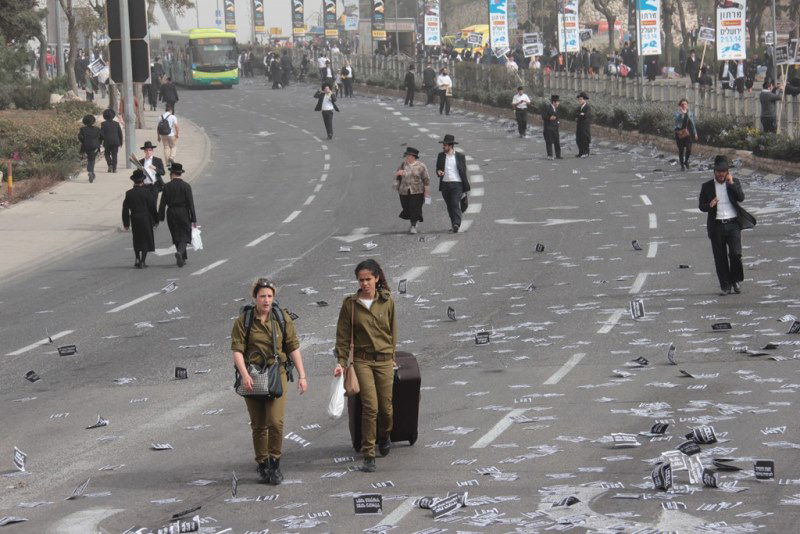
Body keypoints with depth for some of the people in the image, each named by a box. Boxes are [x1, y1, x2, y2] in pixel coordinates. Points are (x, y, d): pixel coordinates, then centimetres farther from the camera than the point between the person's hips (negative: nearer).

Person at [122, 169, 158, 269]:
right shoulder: (145, 192, -11)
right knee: (146, 240, 5)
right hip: (146, 219, -3)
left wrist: (126, 223, 9)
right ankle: (142, 261, 0)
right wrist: (156, 220, 5)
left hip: (134, 219, 3)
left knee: (137, 241, 17)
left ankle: (137, 259, 11)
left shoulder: (129, 193, -3)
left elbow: (125, 209, 1)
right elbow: (152, 207, -6)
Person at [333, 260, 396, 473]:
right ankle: (368, 456, -7)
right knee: (370, 406, -13)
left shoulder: (387, 301, 2)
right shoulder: (350, 304, -2)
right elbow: (343, 335, 1)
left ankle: (384, 436, 40)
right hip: (362, 360, -2)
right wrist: (341, 361, -5)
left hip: (384, 360, 2)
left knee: (386, 406, 6)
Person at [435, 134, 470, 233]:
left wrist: (465, 187, 2)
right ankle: (454, 224, 19)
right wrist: (439, 172, -10)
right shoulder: (441, 156, 10)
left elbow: (463, 171, 4)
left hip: (456, 184, -4)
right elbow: (438, 169, 17)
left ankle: (456, 225, -24)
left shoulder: (460, 156, 2)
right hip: (445, 184, 4)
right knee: (449, 206, 8)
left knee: (456, 204, -16)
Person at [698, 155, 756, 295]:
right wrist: (709, 205, -14)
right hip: (717, 226, 1)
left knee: (735, 254, -11)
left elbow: (741, 198, -8)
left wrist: (731, 183, -13)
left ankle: (736, 280, 12)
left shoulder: (734, 183, 6)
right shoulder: (707, 186, 6)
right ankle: (725, 286, 11)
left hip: (733, 224, -1)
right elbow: (701, 206, 7)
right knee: (720, 258, 2)